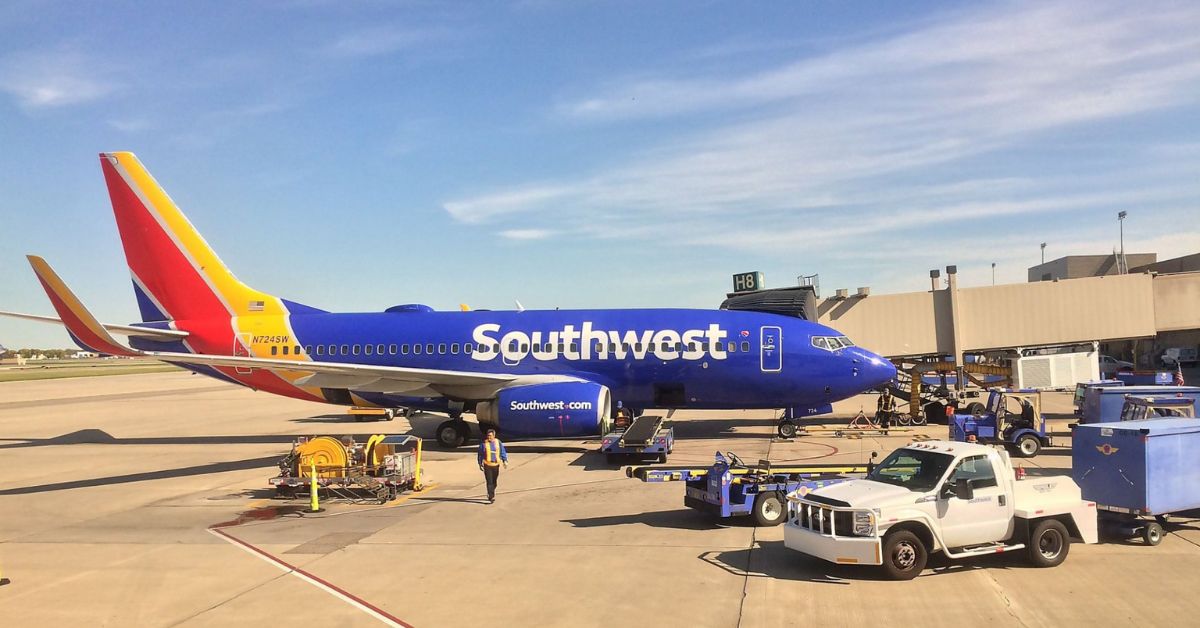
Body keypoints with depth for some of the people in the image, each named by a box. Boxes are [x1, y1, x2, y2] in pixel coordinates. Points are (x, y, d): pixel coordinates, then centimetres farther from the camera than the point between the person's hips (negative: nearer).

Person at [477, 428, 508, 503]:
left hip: (496, 465, 3)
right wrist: (480, 464, 6)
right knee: (489, 482, -8)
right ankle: (491, 497, -8)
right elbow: (480, 454, 6)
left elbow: (503, 452, 5)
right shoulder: (483, 443, -3)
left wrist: (505, 461, -6)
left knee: (494, 481, 12)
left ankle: (491, 494, 32)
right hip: (487, 465, -2)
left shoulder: (498, 443, 3)